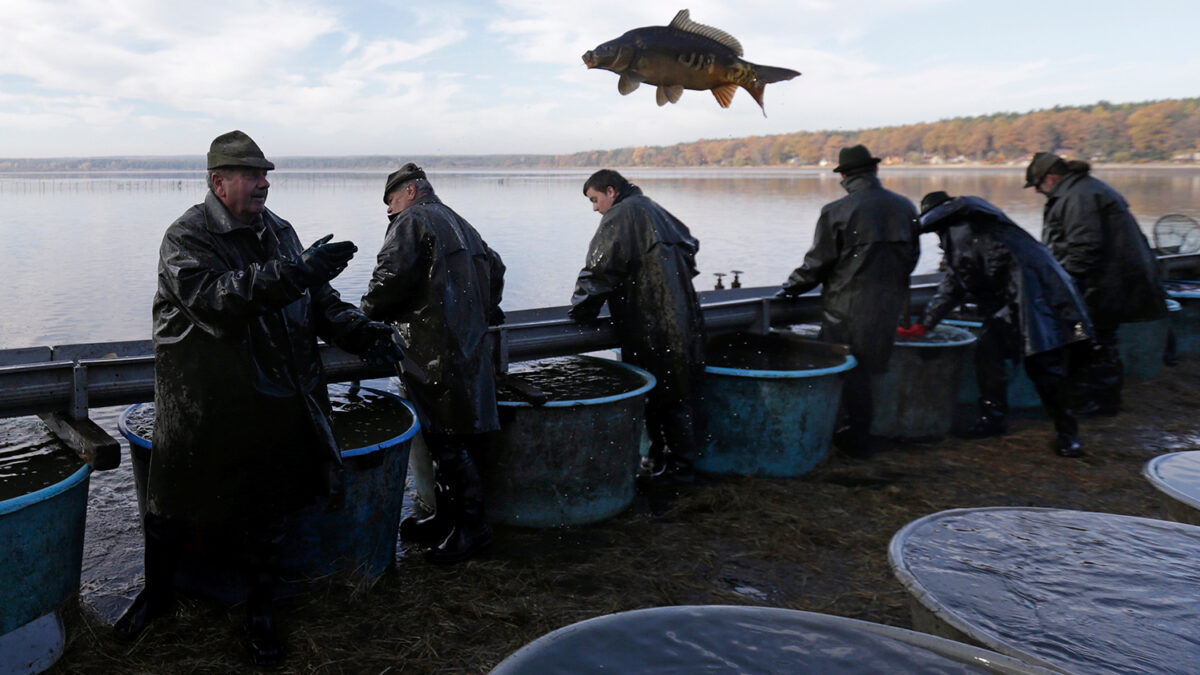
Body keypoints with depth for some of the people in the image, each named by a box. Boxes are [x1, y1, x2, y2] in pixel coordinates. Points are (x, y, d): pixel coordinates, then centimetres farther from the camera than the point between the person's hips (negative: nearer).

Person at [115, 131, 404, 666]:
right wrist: (293, 273, -38)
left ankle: (259, 611, 29)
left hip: (274, 404, 5)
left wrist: (363, 332, -1)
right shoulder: (187, 238, -11)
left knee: (265, 511, 12)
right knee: (173, 501, 13)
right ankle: (157, 592, 39)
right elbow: (215, 296, -30)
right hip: (201, 408, -4)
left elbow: (318, 298, 15)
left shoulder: (279, 231, 9)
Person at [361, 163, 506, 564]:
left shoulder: (412, 221, -3)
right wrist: (483, 312, 40)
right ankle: (446, 519, 21)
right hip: (470, 346, 9)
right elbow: (495, 267, 33)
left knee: (447, 440, -5)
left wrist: (370, 311, 2)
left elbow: (392, 276, -16)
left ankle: (472, 527, 0)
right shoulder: (460, 225, 25)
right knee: (452, 437, 13)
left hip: (437, 352, -9)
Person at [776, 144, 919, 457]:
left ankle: (852, 440, 10)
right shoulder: (905, 208, 6)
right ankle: (861, 435, 24)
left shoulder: (837, 211, -11)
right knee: (872, 370, 15)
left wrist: (791, 287, 7)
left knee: (845, 371, 5)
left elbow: (818, 262, -8)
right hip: (890, 304, 5)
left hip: (847, 305, -5)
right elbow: (912, 257, 14)